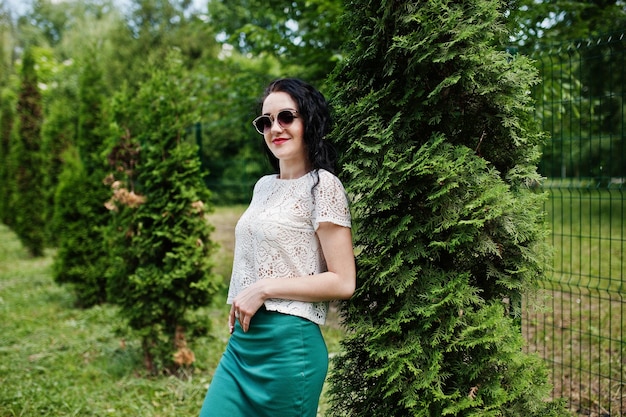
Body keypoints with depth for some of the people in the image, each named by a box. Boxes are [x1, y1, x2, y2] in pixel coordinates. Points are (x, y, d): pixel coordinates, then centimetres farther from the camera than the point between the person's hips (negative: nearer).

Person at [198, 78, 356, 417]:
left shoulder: (322, 185, -9)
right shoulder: (264, 186, 13)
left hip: (288, 342, -7)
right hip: (242, 340, 7)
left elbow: (343, 282, -13)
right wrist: (239, 305, 8)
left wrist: (264, 289, -16)